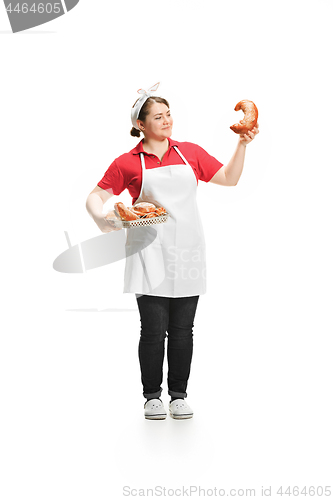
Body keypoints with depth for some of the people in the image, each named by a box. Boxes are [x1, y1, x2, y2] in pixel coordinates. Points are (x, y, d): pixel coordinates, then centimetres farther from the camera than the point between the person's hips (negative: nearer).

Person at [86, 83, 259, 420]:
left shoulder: (190, 152, 11)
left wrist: (242, 144, 5)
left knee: (182, 330, 5)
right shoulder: (128, 162, 3)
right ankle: (152, 396, 14)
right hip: (149, 253, -2)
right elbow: (96, 196, 5)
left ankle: (179, 395, 19)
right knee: (154, 330, -2)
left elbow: (229, 179, 15)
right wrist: (100, 218, -15)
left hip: (186, 251, 3)